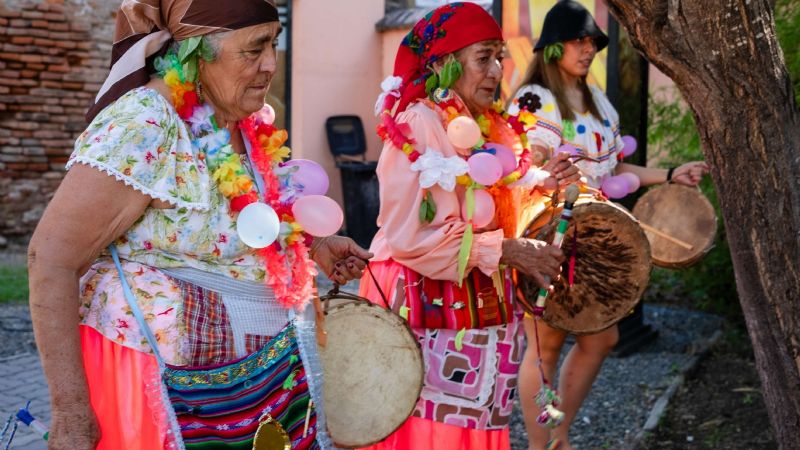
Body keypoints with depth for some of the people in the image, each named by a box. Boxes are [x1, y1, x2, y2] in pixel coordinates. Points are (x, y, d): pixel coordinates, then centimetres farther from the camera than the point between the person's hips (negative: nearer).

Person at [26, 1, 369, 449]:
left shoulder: (252, 122, 1)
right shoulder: (144, 126, -21)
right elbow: (51, 258, -22)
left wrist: (313, 245, 5)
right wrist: (70, 412, -23)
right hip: (169, 385, -7)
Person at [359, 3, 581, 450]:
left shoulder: (488, 127, 9)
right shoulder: (419, 126, -17)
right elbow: (410, 238, -23)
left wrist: (540, 183, 1)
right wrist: (507, 250, -19)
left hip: (479, 307, 8)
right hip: (429, 309, -8)